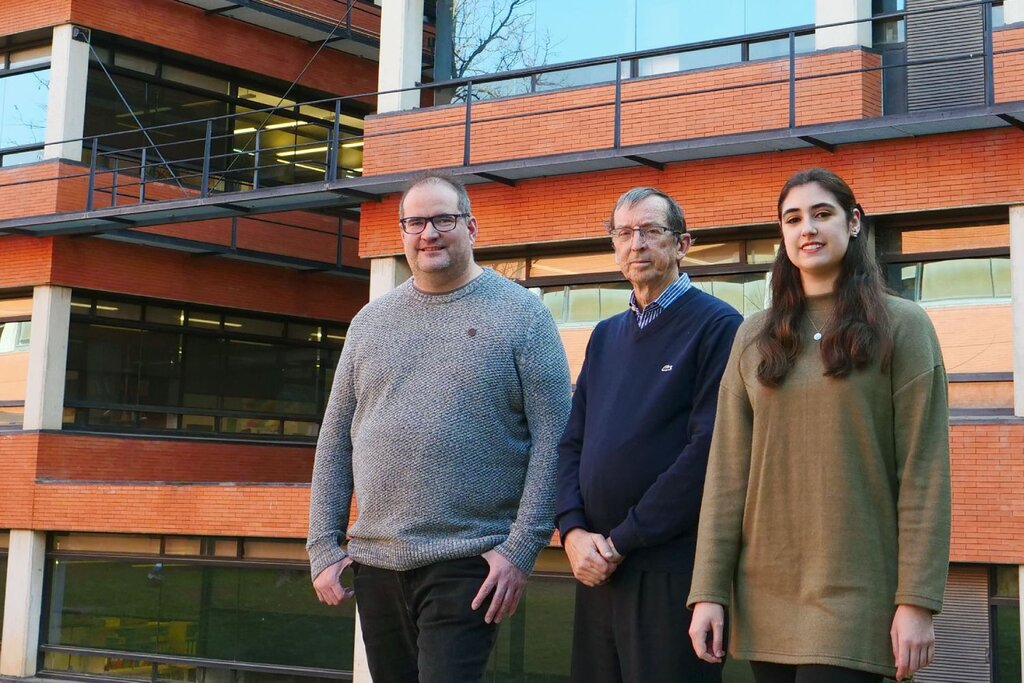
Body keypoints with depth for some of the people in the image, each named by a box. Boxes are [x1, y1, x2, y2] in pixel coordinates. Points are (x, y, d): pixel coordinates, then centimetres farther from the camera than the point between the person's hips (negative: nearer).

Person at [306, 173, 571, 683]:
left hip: (469, 564, -4)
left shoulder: (521, 314, -1)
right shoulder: (370, 321, 12)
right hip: (374, 562, 5)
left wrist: (521, 548, -13)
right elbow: (336, 442, 13)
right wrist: (323, 545, 5)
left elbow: (551, 439, -6)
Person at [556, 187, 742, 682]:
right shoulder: (606, 336, 16)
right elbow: (572, 442, 13)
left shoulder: (716, 326, -6)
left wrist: (623, 541, -14)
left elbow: (709, 450, -16)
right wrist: (573, 530, -4)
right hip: (596, 568, 6)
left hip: (671, 570, -6)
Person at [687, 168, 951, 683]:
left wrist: (917, 602, -11)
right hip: (765, 595, 4)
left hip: (854, 596, -4)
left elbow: (924, 472, -5)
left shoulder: (901, 326, -1)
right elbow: (727, 471, 4)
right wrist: (708, 591, -2)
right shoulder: (754, 337, 9)